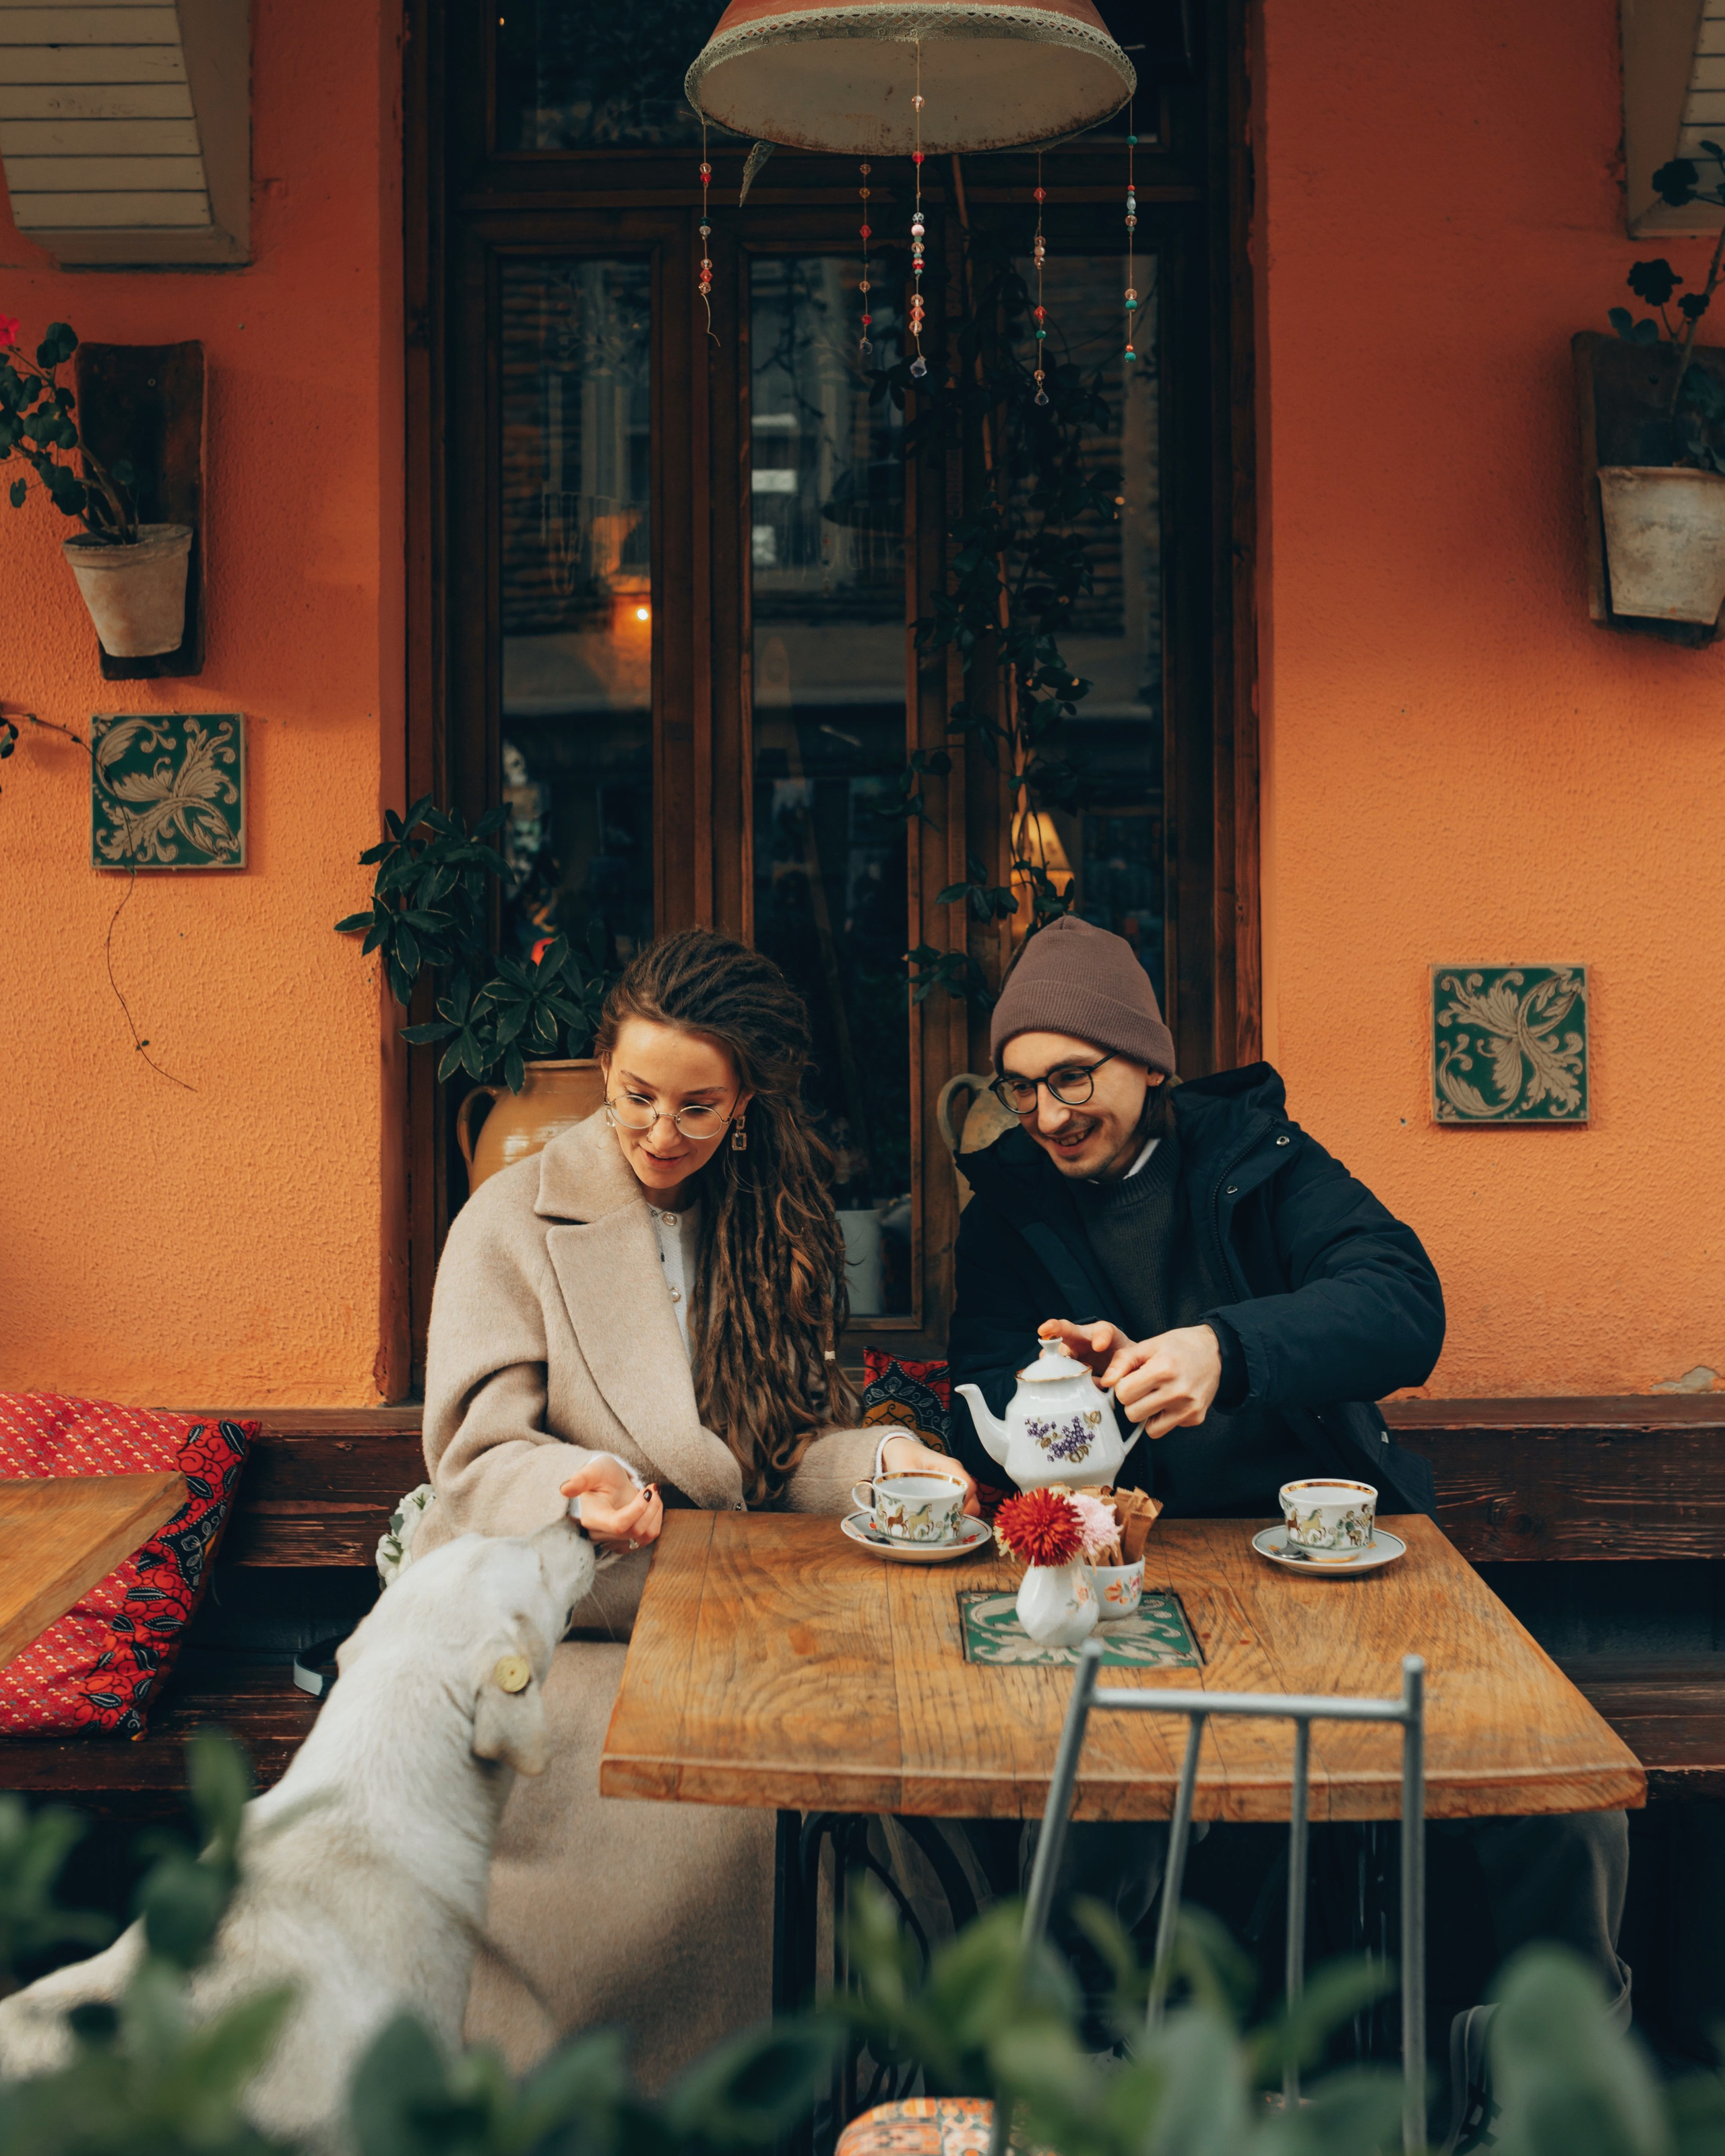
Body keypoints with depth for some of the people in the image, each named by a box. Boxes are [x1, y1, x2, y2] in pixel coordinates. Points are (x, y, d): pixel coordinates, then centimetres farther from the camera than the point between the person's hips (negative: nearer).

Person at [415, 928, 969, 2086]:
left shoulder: (775, 1223, 12)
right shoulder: (515, 1222, -2)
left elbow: (788, 1447, 11)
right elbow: (478, 1457, -7)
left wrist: (885, 1463, -11)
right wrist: (584, 1488, -28)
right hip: (551, 1624, -4)